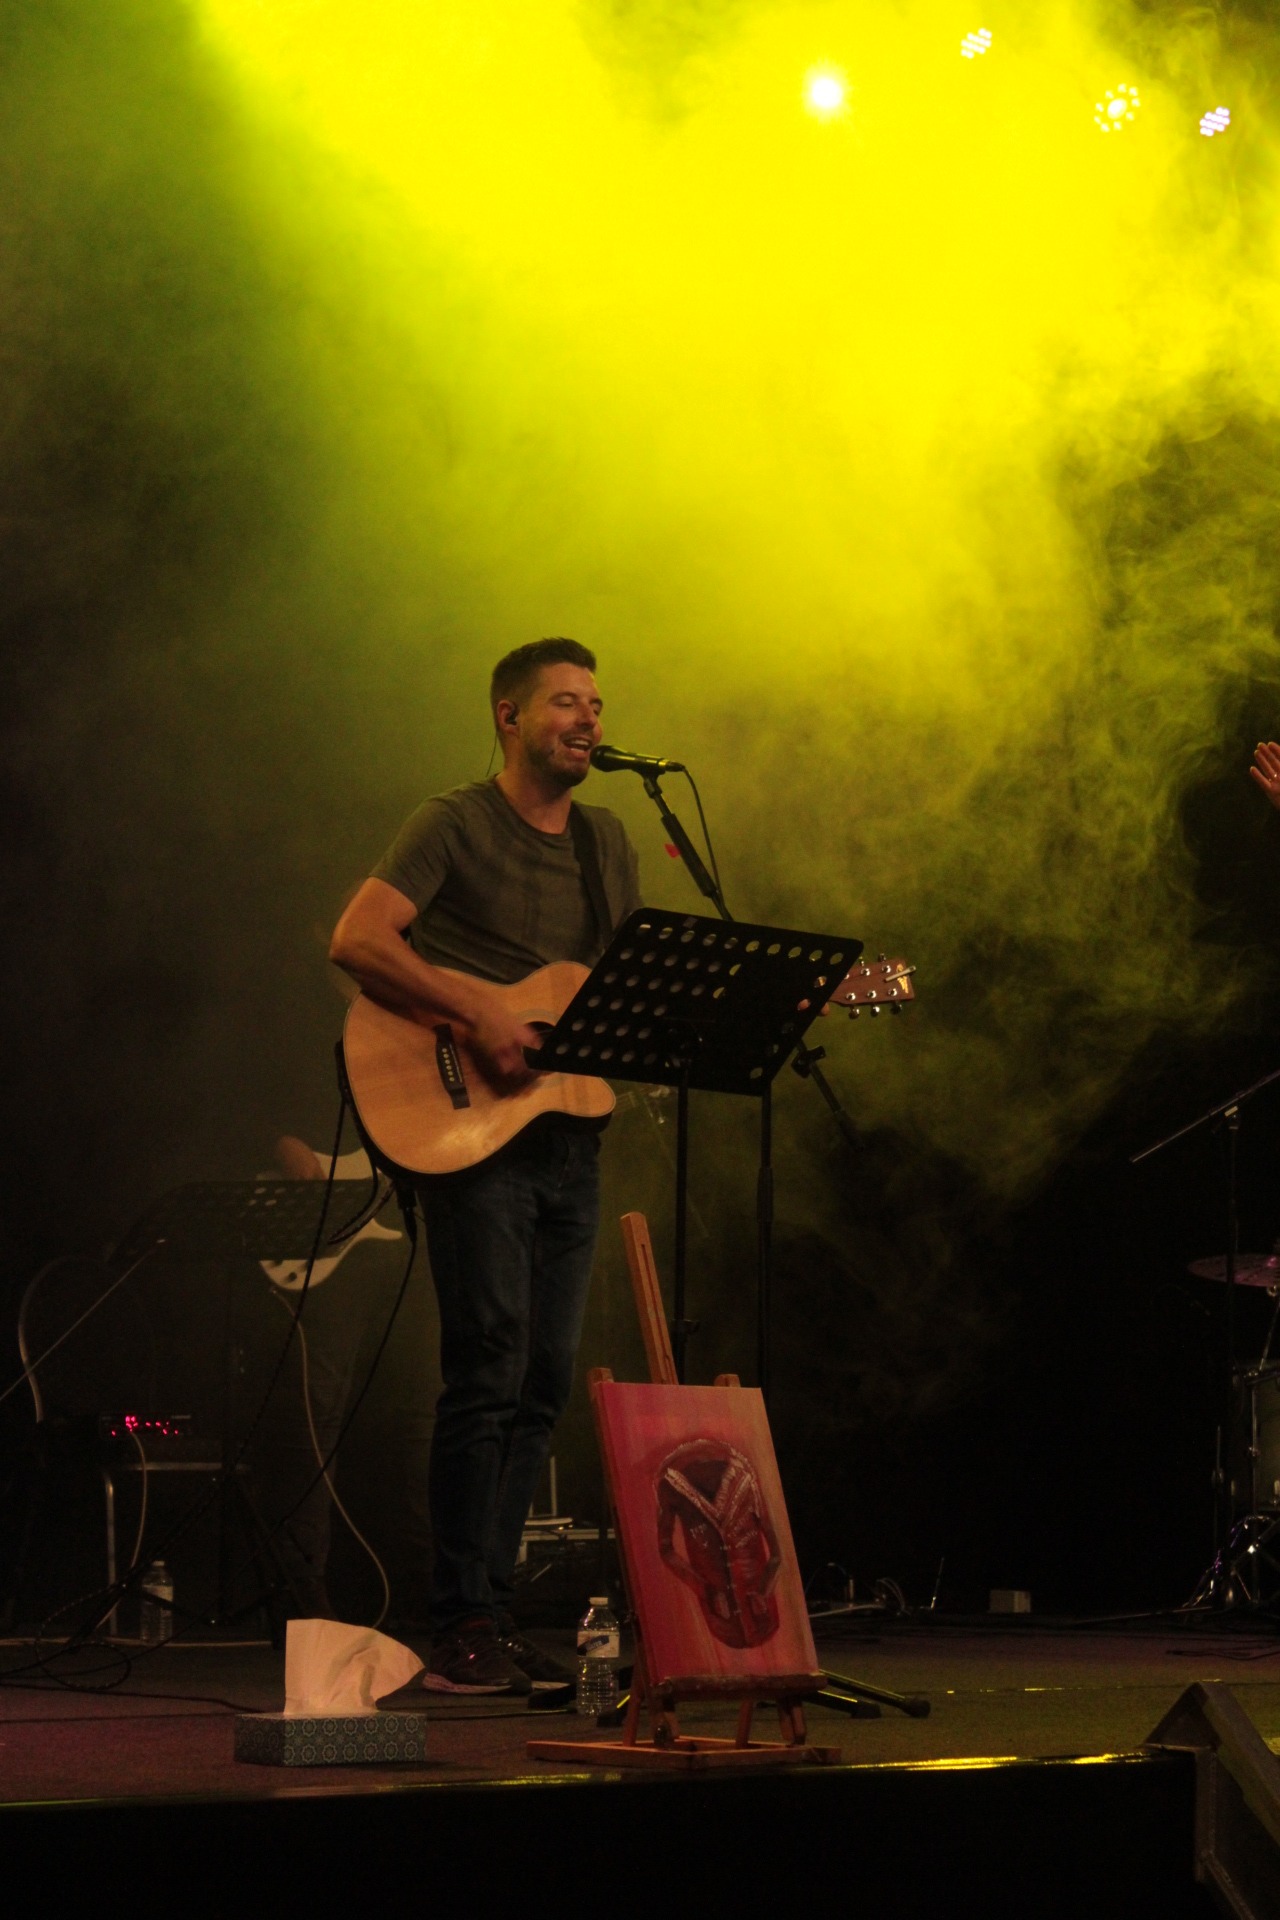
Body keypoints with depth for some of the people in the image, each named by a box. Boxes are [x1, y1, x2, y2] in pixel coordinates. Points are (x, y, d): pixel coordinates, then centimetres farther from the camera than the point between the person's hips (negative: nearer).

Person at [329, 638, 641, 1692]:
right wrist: (480, 1012, -21)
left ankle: (493, 1616, 13)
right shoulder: (454, 825, -4)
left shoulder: (608, 841, 18)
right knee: (488, 1372, -12)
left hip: (569, 1129, 7)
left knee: (545, 1381, 6)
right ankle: (462, 1630, -9)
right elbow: (357, 940, -15)